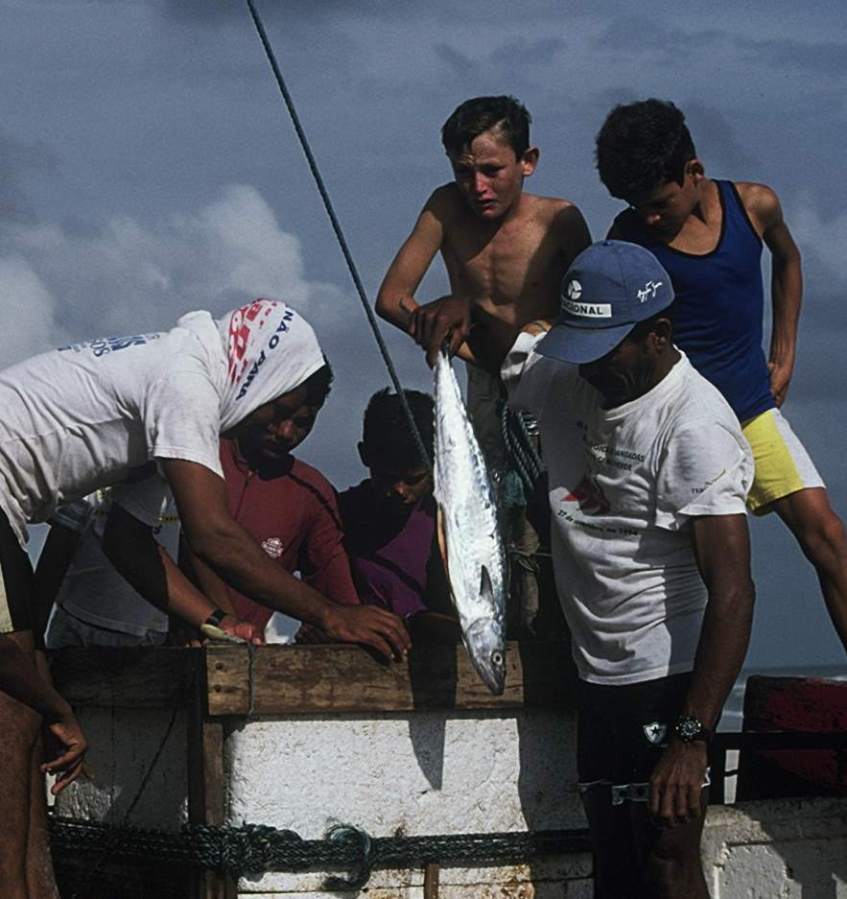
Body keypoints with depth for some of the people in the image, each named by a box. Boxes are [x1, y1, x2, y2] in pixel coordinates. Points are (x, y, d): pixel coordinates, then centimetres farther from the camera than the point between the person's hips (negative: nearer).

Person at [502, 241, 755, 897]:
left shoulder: (694, 427, -21)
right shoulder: (566, 380, 4)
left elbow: (732, 592, -26)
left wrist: (693, 737, -31)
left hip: (669, 676, -8)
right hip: (597, 677, 8)